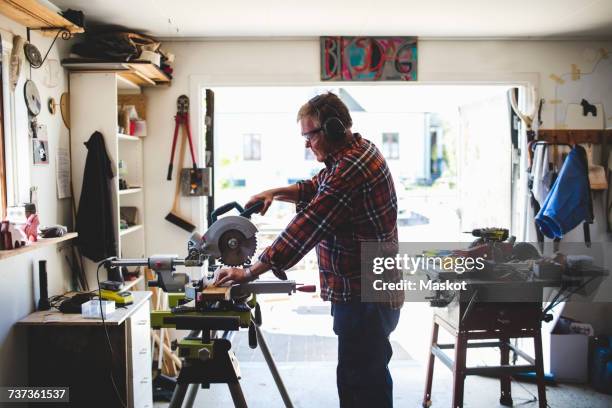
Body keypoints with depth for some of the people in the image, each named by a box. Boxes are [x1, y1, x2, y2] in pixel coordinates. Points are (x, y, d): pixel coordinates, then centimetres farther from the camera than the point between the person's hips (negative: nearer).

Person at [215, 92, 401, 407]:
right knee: (371, 376, 21)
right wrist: (276, 192, 3)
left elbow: (306, 227, -26)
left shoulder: (351, 168, -24)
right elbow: (315, 188, 21)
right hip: (368, 290, 11)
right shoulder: (357, 150, 10)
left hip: (364, 297, -10)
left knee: (359, 382, -2)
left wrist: (250, 272, -20)